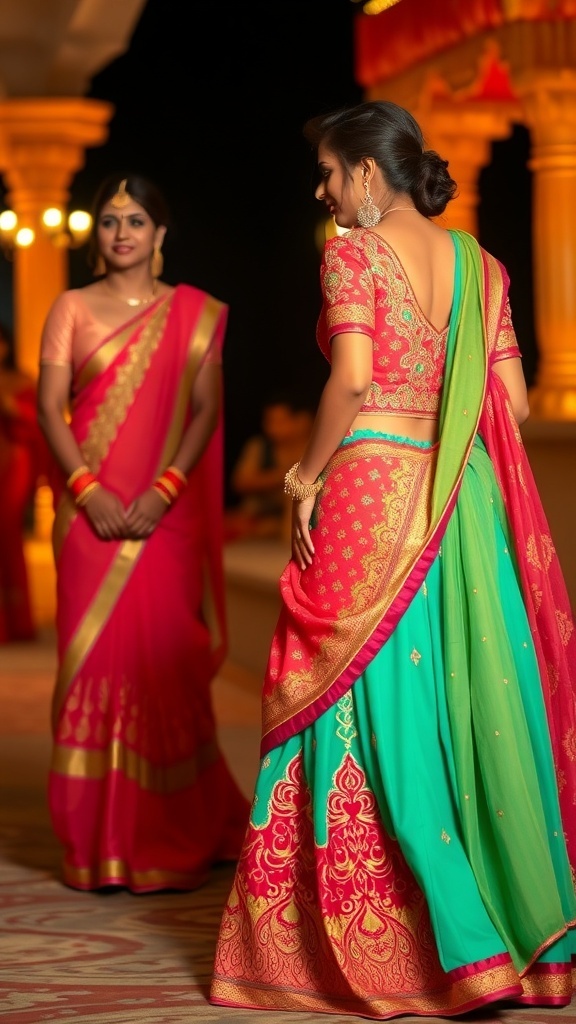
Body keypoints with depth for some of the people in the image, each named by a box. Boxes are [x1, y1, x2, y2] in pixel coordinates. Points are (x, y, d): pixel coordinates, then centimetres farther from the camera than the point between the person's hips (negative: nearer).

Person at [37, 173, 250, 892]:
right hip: (89, 507, 0)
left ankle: (173, 840, 10)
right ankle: (101, 843, 6)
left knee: (165, 662, -2)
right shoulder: (72, 308, 9)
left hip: (165, 512, 0)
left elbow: (206, 409, 2)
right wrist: (86, 487, -11)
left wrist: (165, 489, -11)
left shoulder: (194, 313, 8)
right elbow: (49, 406, 2)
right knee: (93, 656, -1)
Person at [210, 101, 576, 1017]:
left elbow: (352, 377, -17)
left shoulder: (354, 253, -5)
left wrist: (309, 475, -7)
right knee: (469, 698, 10)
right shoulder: (480, 265, 12)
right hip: (463, 501, 6)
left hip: (371, 485, -6)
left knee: (378, 707, 1)